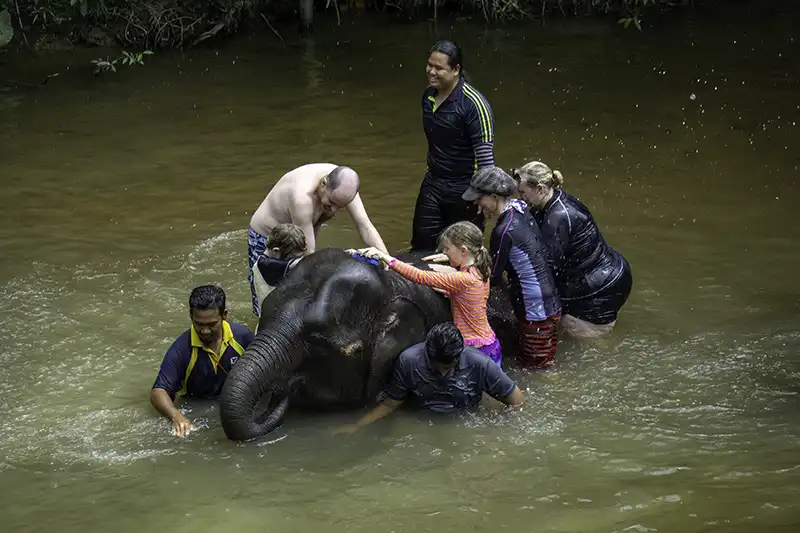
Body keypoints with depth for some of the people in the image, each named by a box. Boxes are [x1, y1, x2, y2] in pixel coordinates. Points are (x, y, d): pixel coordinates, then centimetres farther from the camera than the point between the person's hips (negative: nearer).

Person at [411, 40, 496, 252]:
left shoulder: (473, 104, -20)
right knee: (422, 248, 7)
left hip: (464, 190, -7)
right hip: (433, 185, 7)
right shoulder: (428, 95, 4)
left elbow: (485, 155, -20)